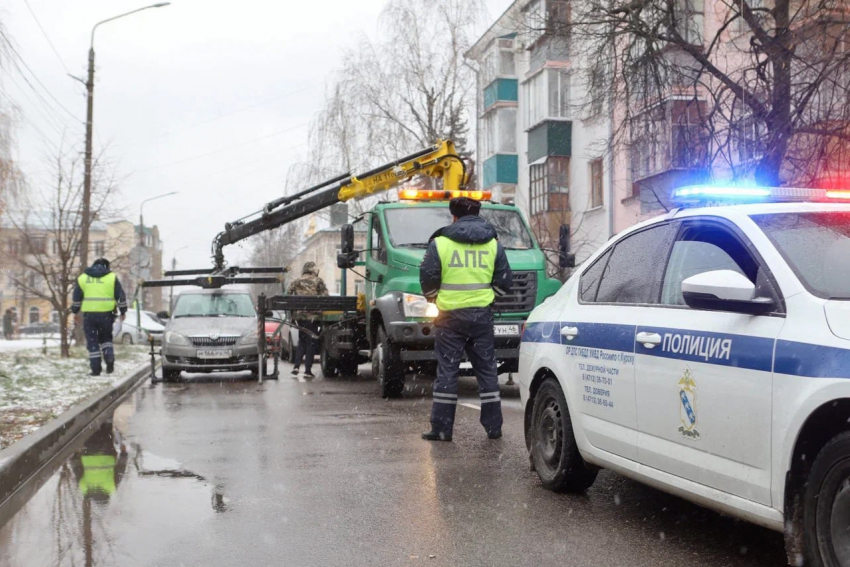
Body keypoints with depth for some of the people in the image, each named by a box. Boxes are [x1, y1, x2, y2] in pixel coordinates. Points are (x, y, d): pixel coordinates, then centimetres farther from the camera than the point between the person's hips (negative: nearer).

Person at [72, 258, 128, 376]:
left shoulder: (82, 278, 8)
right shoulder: (112, 277, 3)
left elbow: (76, 298, 11)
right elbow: (120, 296, 4)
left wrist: (75, 312, 21)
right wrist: (123, 311, 14)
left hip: (89, 314, 0)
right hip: (106, 313, 0)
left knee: (92, 341, 5)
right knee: (106, 338, 19)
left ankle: (96, 368, 1)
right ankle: (109, 358, -2)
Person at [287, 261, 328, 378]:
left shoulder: (296, 282, 10)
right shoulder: (318, 281, 0)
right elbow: (325, 296, -8)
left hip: (299, 315, 4)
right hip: (313, 316, -4)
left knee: (301, 342, 17)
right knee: (311, 343, 4)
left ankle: (296, 366, 3)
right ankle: (307, 370, 1)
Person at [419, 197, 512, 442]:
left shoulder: (440, 243, -2)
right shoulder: (493, 244, 7)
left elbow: (428, 280, -2)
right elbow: (504, 283, 6)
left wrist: (435, 298, 17)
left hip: (450, 315, -2)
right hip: (482, 315, 2)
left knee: (447, 371, 3)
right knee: (487, 370, 10)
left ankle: (441, 428, 5)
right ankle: (494, 426, 13)